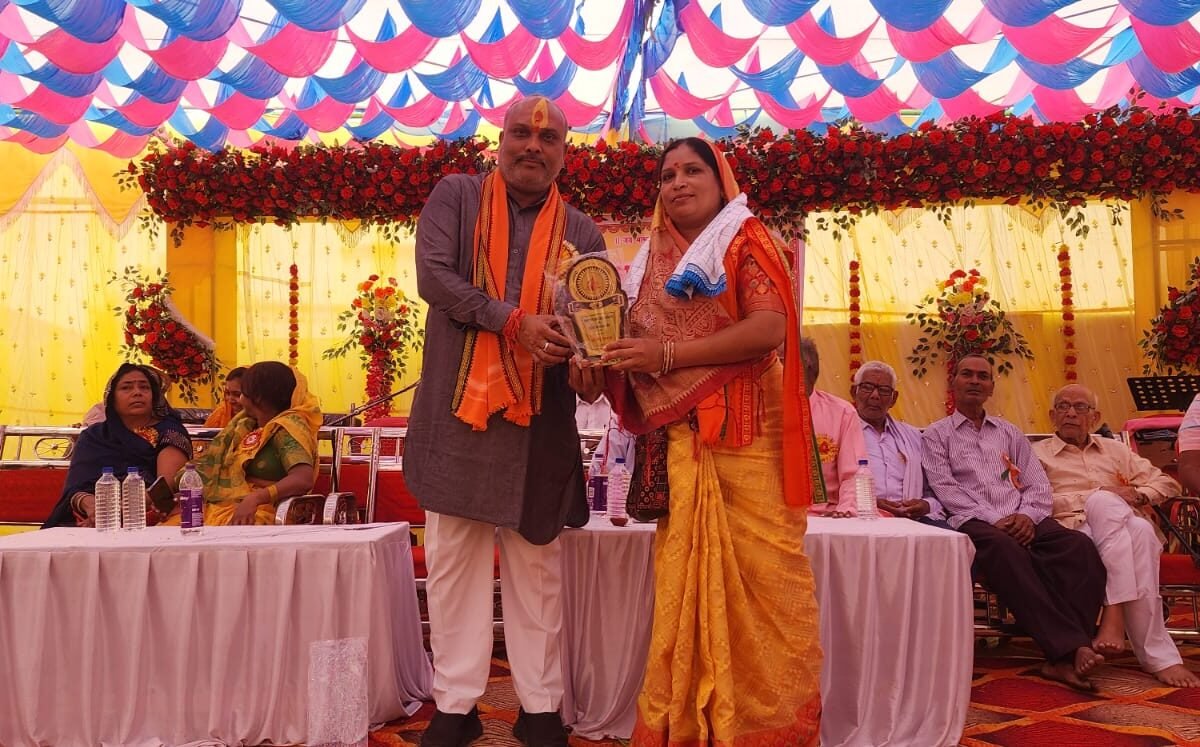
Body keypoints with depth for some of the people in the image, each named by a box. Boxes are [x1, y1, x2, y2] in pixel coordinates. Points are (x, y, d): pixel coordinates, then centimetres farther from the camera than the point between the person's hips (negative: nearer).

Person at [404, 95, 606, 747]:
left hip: (540, 422, 1)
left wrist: (590, 368, -17)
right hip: (459, 410, -1)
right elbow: (432, 276, -9)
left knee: (537, 566, 8)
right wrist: (514, 321, -19)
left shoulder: (580, 232, 9)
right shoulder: (455, 196, 5)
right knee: (453, 561, 6)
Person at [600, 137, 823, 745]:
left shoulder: (746, 240, 2)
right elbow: (643, 341, 22)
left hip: (745, 437, -5)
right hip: (680, 441, 5)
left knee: (758, 576, -4)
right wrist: (608, 361, -1)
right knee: (682, 577, 4)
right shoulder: (653, 259, 19)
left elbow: (770, 328, -13)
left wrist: (668, 356, -16)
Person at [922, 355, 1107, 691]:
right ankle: (1071, 647, -43)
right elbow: (945, 489, 0)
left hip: (1022, 521, 4)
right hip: (973, 522, -4)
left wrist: (1028, 515, -5)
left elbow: (1038, 484, 19)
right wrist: (994, 519, -13)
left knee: (1081, 547, -27)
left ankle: (1063, 658, -37)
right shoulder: (936, 435, 15)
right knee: (1005, 549, -40)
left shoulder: (1009, 433, 28)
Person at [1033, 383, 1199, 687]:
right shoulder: (1037, 454, 16)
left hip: (1118, 531, 3)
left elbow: (1167, 483, 25)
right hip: (1073, 532, -3)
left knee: (1141, 529, -34)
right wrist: (1088, 498, -9)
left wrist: (1138, 495, 5)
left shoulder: (1115, 450, 29)